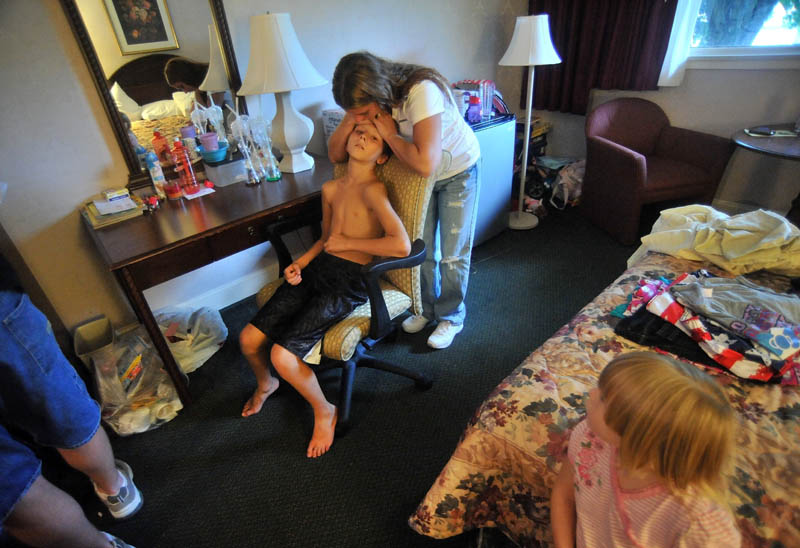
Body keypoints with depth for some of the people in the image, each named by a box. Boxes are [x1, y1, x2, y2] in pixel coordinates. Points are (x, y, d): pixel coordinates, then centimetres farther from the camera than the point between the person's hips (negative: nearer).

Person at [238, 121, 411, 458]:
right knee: (249, 339, 1)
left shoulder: (373, 190, -13)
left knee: (282, 354, -18)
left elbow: (402, 245, -27)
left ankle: (324, 412, 12)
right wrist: (300, 263, 6)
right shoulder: (330, 189, 11)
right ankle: (265, 383, 37)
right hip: (317, 268, 7)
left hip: (349, 282, -7)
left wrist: (348, 242, -14)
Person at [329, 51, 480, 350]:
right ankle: (426, 308, 33)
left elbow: (425, 163, -44)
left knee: (452, 253, 3)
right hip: (419, 174, 5)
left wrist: (388, 132, -33)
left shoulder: (421, 91, -36)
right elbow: (335, 155, -15)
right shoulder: (367, 101, -16)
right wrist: (351, 117, -29)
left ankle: (451, 317, 24)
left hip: (457, 171, -5)